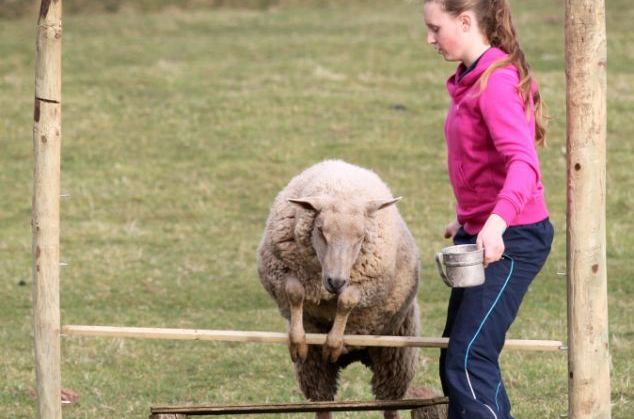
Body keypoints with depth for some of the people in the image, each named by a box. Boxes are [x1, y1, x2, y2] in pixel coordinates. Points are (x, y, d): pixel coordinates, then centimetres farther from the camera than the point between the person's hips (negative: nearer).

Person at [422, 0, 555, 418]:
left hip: (511, 240, -10)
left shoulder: (496, 81, -18)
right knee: (456, 360, 11)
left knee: (470, 359, -17)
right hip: (480, 234, 10)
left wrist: (497, 221, -44)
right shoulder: (472, 80, 11)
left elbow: (523, 162, -30)